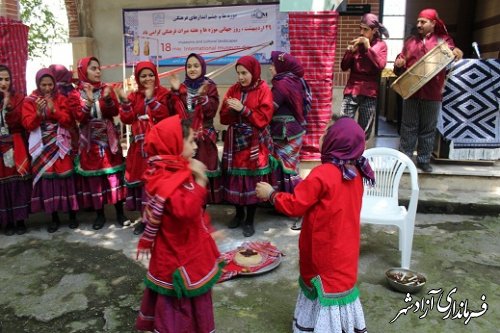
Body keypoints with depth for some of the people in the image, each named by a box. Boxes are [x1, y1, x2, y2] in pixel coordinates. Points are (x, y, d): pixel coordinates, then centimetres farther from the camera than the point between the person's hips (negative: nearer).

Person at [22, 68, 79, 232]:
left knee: (65, 177, -2)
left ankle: (72, 215, 11)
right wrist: (38, 112, -20)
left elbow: (69, 121, -4)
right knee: (46, 179, 0)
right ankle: (54, 218, 11)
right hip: (42, 147, 1)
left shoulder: (61, 99, 5)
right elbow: (28, 125, -4)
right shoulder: (29, 101, 4)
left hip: (60, 145, 0)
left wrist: (54, 110, -17)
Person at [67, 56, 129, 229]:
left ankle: (120, 213, 12)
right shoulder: (75, 95, 1)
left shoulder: (106, 89, 6)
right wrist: (89, 101, -26)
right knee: (94, 177, 4)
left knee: (115, 175, 2)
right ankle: (100, 214, 17)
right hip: (90, 142, -1)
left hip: (109, 140, 1)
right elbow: (80, 117, -13)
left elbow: (115, 111, -7)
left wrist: (107, 99, -24)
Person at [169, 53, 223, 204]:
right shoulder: (181, 88, 11)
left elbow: (211, 112, -11)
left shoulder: (210, 87, 2)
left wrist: (202, 96, -24)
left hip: (203, 138, -2)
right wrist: (175, 91, -8)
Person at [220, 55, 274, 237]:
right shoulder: (233, 89, 8)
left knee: (252, 180, -1)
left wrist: (243, 109, -19)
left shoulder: (263, 90, -4)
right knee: (235, 178, 5)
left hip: (254, 143, -4)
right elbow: (224, 118, 5)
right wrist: (231, 110, -15)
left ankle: (249, 220, 14)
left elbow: (263, 118, -12)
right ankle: (239, 214, 27)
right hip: (235, 140, 4)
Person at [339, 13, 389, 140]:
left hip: (369, 93, -1)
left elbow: (380, 66, -12)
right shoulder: (356, 42, 10)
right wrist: (350, 50, -9)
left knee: (364, 132, 4)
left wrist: (368, 47, -13)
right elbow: (344, 67, 6)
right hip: (351, 90, 2)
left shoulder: (381, 45, 4)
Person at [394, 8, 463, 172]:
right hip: (411, 90, 2)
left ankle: (424, 160, 15)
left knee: (428, 128, 6)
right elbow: (401, 60, 16)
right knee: (408, 127, 5)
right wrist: (398, 63, -8)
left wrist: (457, 52, -30)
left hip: (432, 93, -1)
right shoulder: (410, 41, 15)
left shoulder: (443, 40, 7)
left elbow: (451, 54, -6)